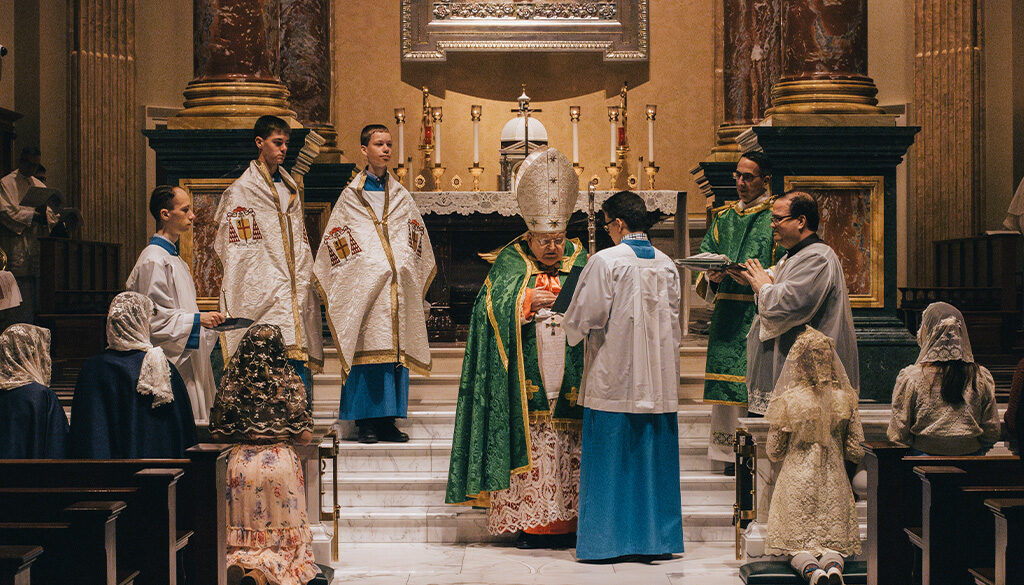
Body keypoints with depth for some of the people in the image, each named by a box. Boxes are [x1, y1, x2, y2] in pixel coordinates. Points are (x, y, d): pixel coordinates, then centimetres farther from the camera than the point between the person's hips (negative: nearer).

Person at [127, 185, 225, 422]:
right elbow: (153, 318, -18)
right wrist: (197, 320, -21)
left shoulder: (173, 258, 19)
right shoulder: (153, 260, -13)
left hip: (185, 357, 10)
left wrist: (207, 321, 13)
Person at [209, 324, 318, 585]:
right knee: (285, 537, 6)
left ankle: (237, 564, -19)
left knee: (241, 536, 13)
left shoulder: (230, 383, -1)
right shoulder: (291, 383, -4)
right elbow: (304, 436, -4)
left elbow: (218, 434, 5)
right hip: (281, 463, -2)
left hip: (241, 463, 2)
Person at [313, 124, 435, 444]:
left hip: (398, 291, 3)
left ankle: (388, 421, 4)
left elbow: (418, 244, 16)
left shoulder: (401, 196, 16)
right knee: (366, 351, -7)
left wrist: (405, 271, 3)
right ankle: (366, 422, -3)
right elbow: (336, 245, 4)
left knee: (395, 353, 0)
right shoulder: (350, 196, 7)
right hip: (363, 290, -3)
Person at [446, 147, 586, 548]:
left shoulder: (579, 263, 12)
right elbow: (492, 309, -3)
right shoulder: (511, 263, 7)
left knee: (569, 451, -1)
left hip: (569, 377, 2)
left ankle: (566, 523, 2)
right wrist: (528, 301, -14)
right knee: (529, 444, -5)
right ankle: (529, 523, -1)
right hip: (526, 380, -2)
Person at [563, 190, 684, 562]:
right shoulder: (666, 265, 6)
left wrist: (575, 332, 11)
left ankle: (604, 540, 5)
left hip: (614, 378, -5)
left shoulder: (606, 261, -12)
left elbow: (583, 319, -10)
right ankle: (657, 539, 13)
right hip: (659, 380, 5)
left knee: (609, 460, 2)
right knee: (653, 459, 10)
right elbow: (672, 325, 12)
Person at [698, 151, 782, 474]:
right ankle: (730, 450, 3)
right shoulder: (724, 217, 19)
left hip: (761, 311, -4)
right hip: (728, 312, 5)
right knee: (727, 375, 0)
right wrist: (712, 275, -6)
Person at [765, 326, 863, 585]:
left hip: (797, 480, -2)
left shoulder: (787, 401, -9)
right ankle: (833, 563, -25)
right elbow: (855, 451, 2)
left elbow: (774, 452, 0)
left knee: (798, 542, 4)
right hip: (834, 481, 2)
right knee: (834, 537, 8)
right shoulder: (845, 399, -3)